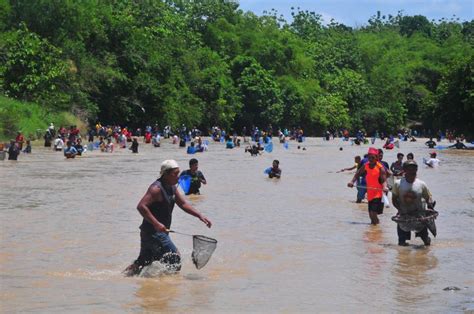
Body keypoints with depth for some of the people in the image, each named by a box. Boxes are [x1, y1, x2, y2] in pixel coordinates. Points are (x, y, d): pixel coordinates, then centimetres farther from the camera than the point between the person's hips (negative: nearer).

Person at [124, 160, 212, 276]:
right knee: (175, 257, -9)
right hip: (153, 232, -10)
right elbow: (141, 206, -25)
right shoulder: (156, 188, -18)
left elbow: (183, 204, 18)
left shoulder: (172, 187, 12)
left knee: (143, 262, 15)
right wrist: (156, 224, -30)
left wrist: (200, 216, 7)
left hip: (160, 231, 10)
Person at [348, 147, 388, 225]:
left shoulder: (380, 168, -12)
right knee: (371, 214, 13)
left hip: (378, 194, -6)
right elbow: (358, 174, 15)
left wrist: (385, 187, -36)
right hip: (370, 194, 6)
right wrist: (352, 181, -1)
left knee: (373, 213, -17)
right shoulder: (365, 166, 4)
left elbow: (384, 180, -16)